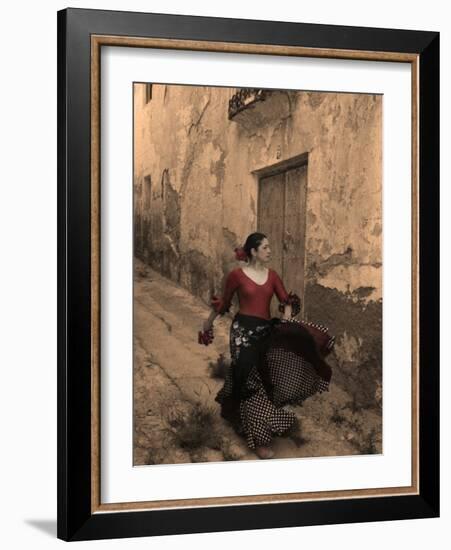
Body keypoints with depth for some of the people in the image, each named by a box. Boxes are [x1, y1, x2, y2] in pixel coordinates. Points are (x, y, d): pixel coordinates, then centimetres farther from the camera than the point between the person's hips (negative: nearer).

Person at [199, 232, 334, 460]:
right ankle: (259, 437, 0)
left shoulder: (272, 275, 8)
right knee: (251, 381, -7)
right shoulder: (236, 275, -6)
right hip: (244, 330, -6)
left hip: (267, 329, 6)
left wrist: (287, 316, -15)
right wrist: (207, 324, 14)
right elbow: (223, 302, 6)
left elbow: (286, 300, 5)